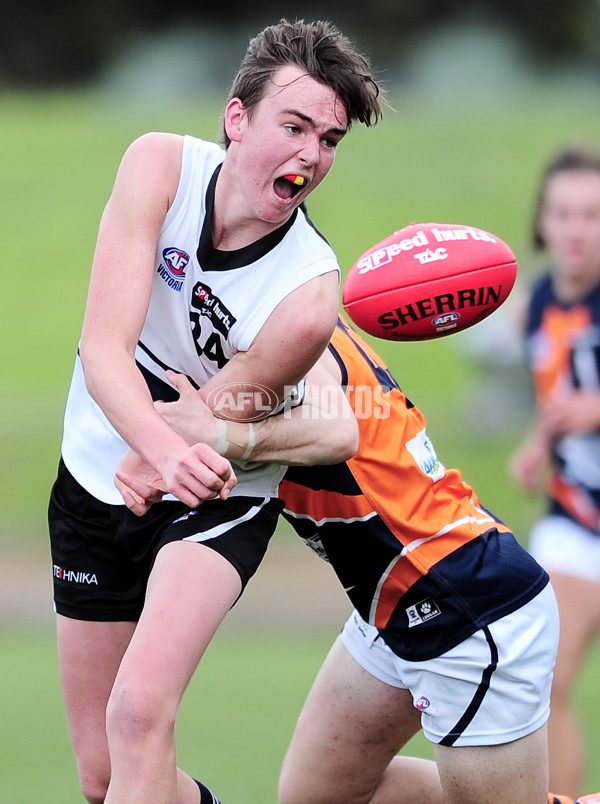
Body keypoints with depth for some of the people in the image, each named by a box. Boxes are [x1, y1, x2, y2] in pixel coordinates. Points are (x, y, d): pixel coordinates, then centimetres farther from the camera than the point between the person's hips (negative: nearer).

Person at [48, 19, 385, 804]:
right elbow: (105, 349, -28)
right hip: (96, 478, 3)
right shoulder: (161, 165, -19)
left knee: (139, 714, -29)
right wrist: (165, 448, -42)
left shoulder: (309, 292, -26)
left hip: (214, 501, -3)